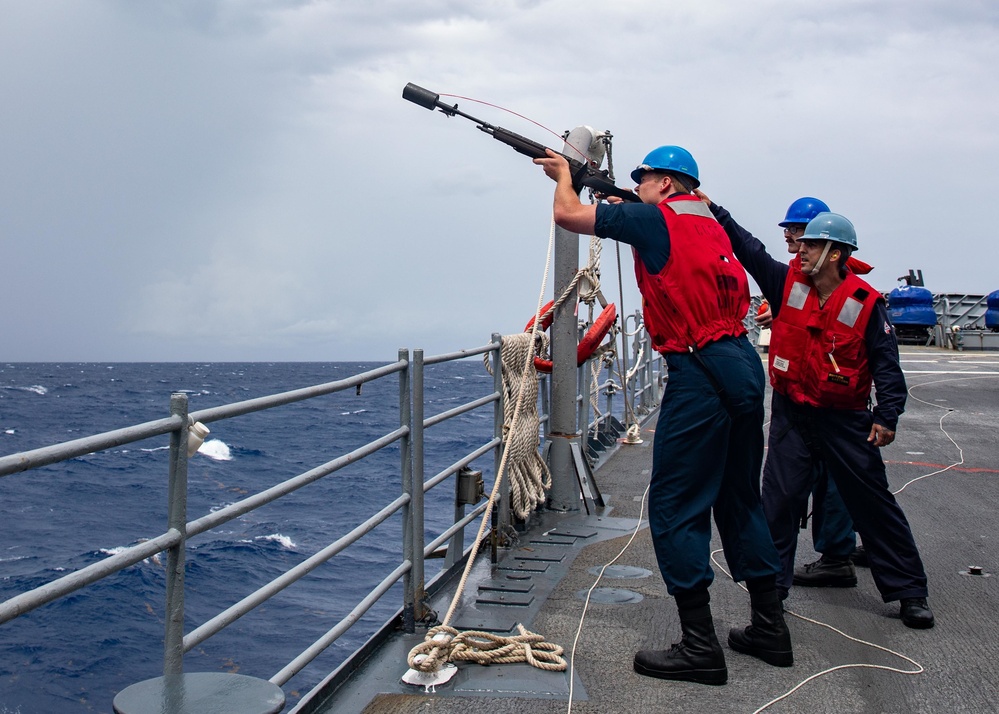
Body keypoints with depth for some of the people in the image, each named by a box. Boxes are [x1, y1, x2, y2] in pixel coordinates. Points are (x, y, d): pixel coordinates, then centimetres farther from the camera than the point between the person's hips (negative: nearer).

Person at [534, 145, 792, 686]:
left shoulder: (656, 218, -4)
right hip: (744, 365, 9)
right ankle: (770, 630, 23)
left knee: (674, 506, -3)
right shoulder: (710, 225, 19)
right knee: (740, 499, 17)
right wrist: (624, 207, 38)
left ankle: (700, 648, -1)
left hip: (700, 372, -9)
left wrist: (563, 175, 17)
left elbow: (567, 215, -3)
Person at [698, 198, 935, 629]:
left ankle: (909, 591, 16)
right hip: (791, 415, 2)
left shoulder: (866, 303, -9)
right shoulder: (787, 283, -1)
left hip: (845, 419, -2)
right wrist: (712, 210, -7)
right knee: (780, 500, 1)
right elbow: (747, 247, -1)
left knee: (873, 503, 5)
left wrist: (887, 415, -16)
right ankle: (770, 585, 13)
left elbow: (886, 363, -7)